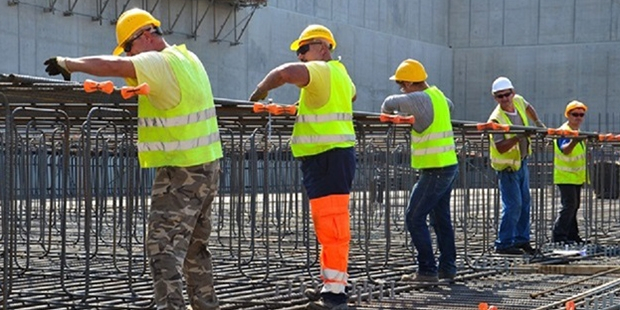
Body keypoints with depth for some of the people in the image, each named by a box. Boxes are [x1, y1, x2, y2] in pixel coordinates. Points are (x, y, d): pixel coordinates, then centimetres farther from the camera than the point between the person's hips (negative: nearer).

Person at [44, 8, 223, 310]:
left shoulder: (160, 63, -16)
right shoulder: (186, 57, 12)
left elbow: (109, 66, -25)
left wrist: (68, 63, -14)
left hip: (182, 172, -10)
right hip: (206, 166, 10)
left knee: (163, 247, -10)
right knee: (194, 247, 17)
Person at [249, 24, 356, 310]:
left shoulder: (320, 71, -13)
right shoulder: (339, 73, 18)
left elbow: (286, 72, -32)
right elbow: (351, 94, 42)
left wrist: (261, 90, -15)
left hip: (328, 159, -10)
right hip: (331, 158, 10)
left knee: (331, 227, -10)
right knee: (329, 227, 15)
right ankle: (332, 286, 21)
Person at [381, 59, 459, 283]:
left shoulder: (421, 99, -18)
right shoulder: (437, 94, 10)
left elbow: (392, 103, -15)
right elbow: (449, 106, 31)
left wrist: (386, 112, 6)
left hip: (435, 171, -10)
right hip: (449, 165, 10)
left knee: (414, 218, -5)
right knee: (441, 218, 16)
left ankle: (427, 270, -5)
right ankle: (447, 268, 21)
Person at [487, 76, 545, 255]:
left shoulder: (518, 101, -5)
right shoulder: (496, 119, -26)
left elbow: (528, 107, 22)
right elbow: (500, 148, -33)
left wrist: (538, 122, 16)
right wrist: (518, 137, -42)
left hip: (522, 162, 8)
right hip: (507, 166, -8)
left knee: (524, 202, 13)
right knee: (513, 205, -12)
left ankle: (521, 240, 23)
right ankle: (504, 244, -5)